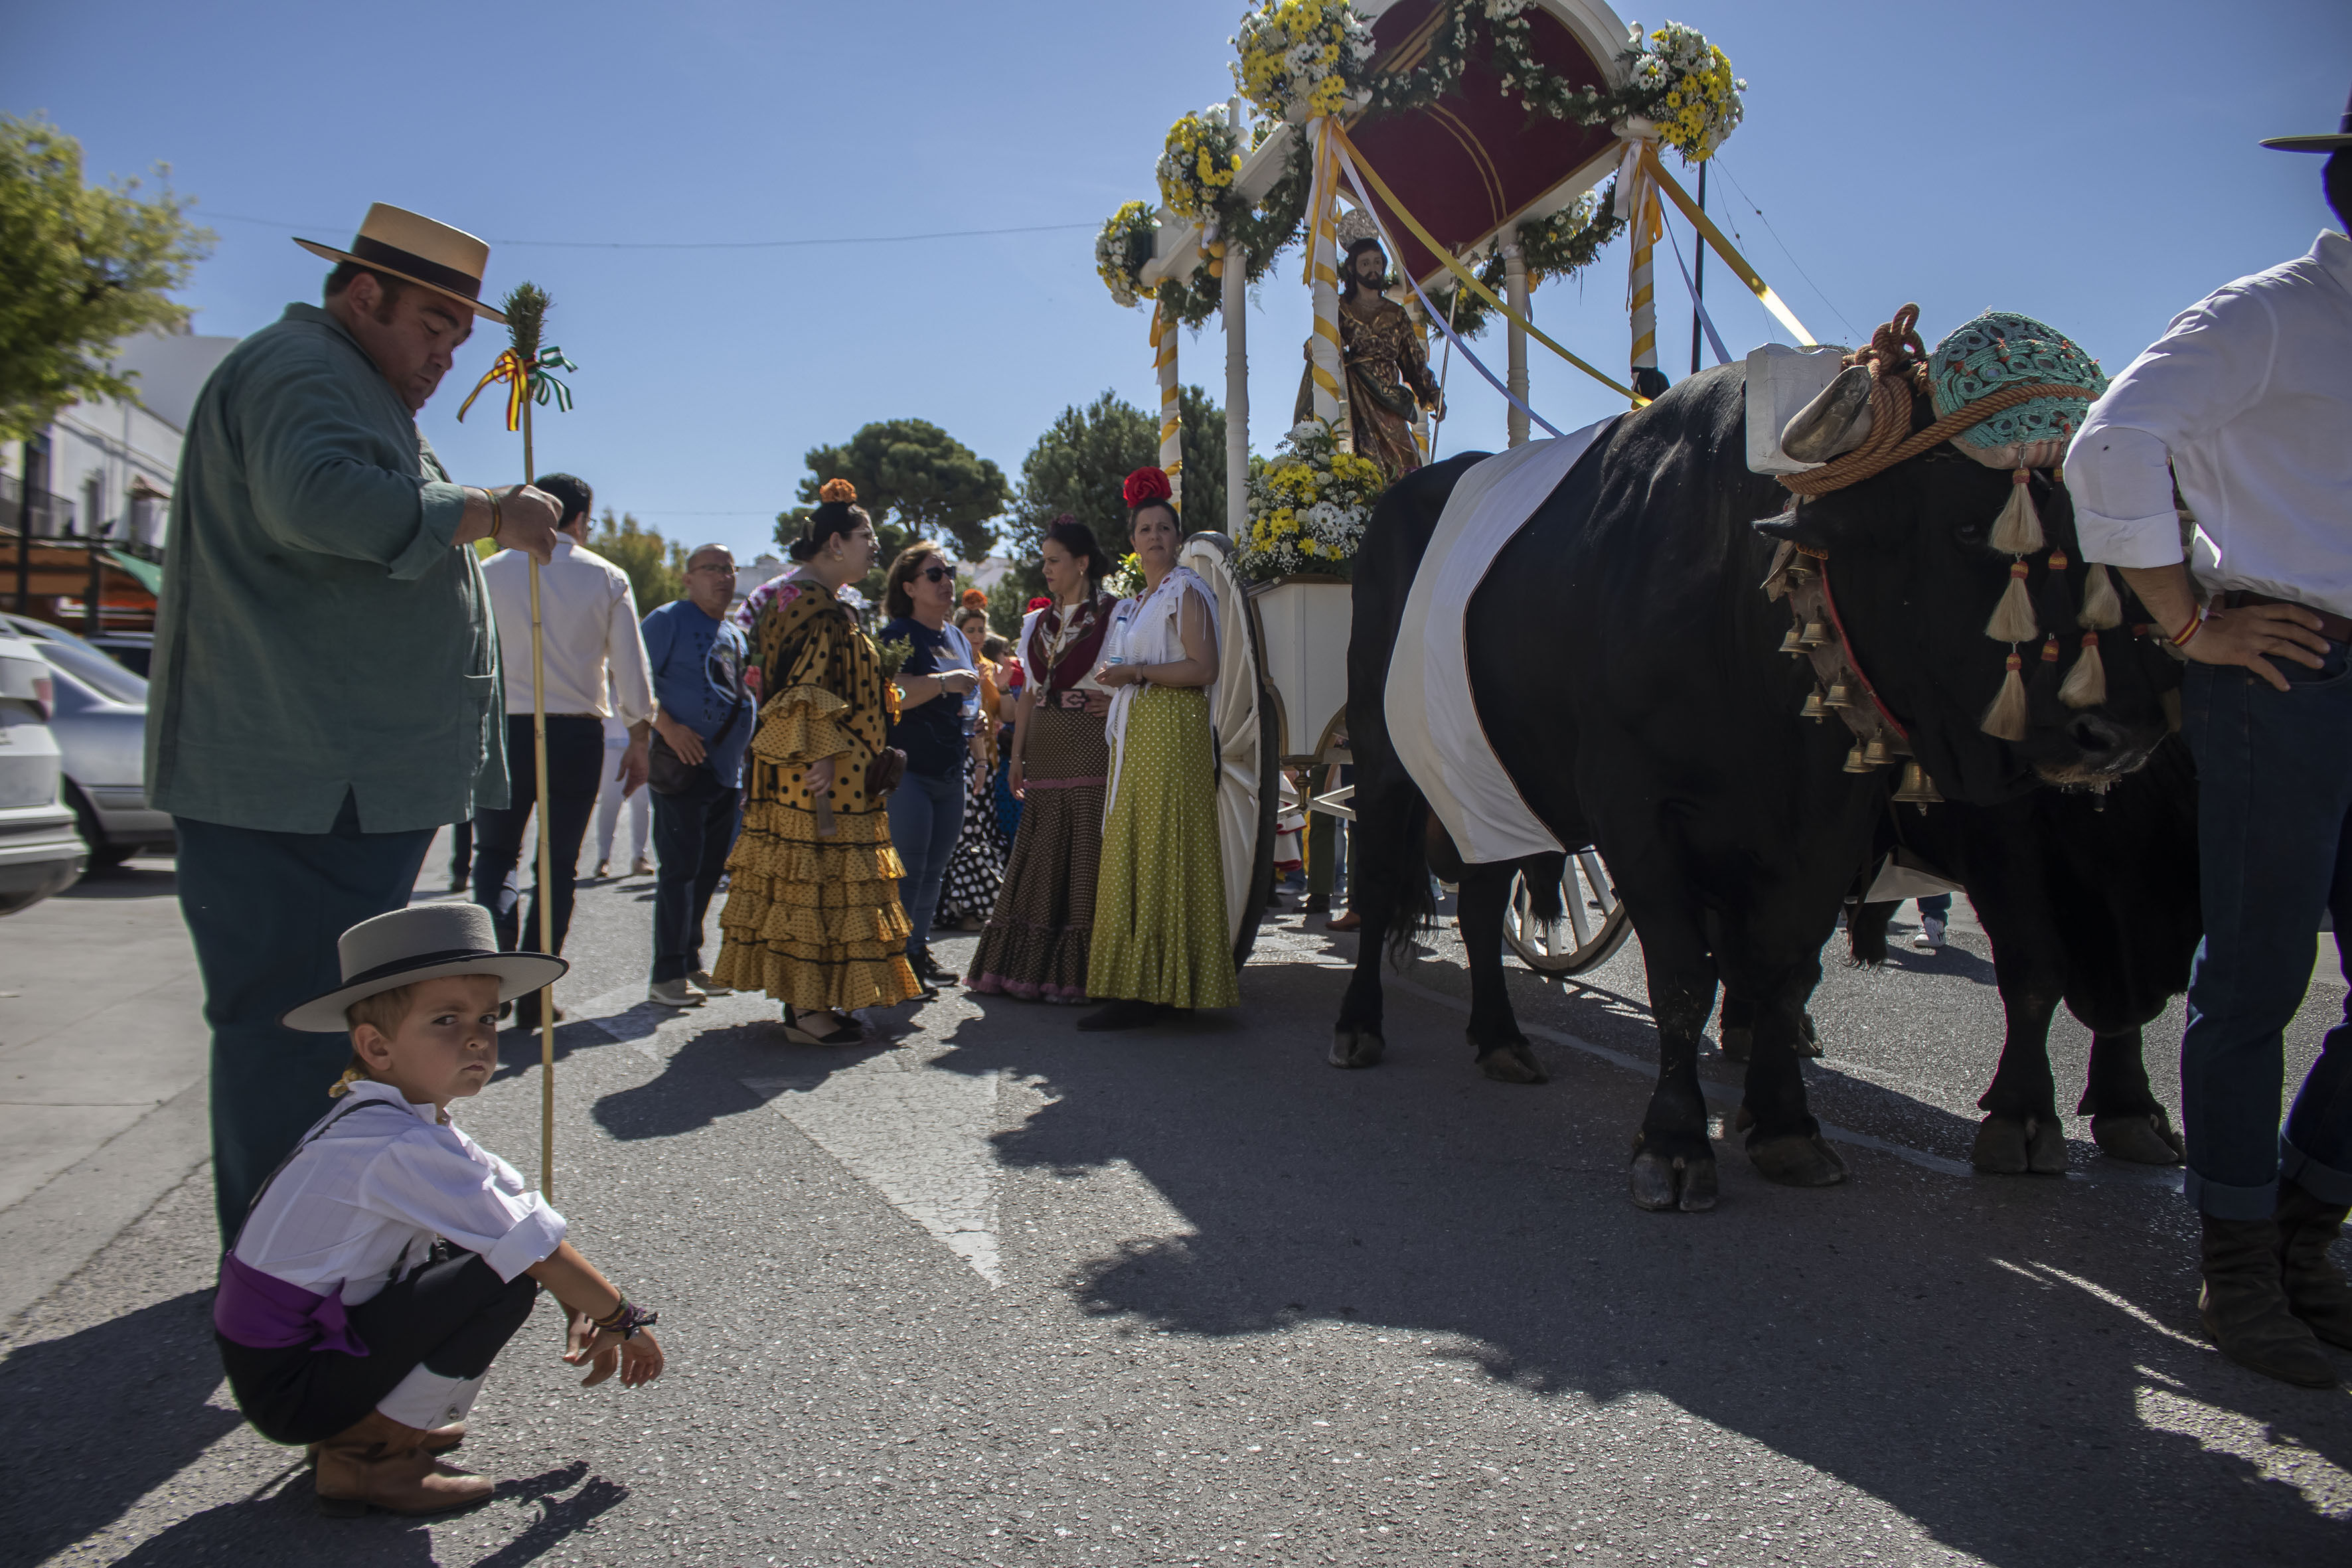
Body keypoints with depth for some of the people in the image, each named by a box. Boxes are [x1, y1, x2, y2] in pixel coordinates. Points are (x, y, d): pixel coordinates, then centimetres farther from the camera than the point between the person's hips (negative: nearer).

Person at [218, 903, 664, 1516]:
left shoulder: (384, 1120, 5)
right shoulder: (403, 1149, -25)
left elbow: (518, 1207, 9)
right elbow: (542, 1252, -20)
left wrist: (584, 1314, 5)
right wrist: (623, 1320, -6)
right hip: (293, 1390, -9)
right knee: (505, 1280, -19)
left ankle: (363, 1426, 14)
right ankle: (367, 1459, -6)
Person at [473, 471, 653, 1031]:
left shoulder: (489, 574, 2)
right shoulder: (607, 578, 3)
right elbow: (632, 669, 2)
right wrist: (639, 740, 11)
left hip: (506, 728, 0)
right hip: (578, 732, 1)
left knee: (496, 853, 13)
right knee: (559, 862, 8)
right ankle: (534, 995, 9)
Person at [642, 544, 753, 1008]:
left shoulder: (736, 635, 20)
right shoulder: (668, 620, -3)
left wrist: (751, 687, 10)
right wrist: (667, 727, -23)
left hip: (729, 772, 8)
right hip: (682, 766, -8)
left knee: (709, 869, 11)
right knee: (680, 868, -8)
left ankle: (692, 964, 20)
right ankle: (668, 977, -5)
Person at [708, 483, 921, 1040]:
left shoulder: (794, 597, 17)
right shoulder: (818, 607, -15)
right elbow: (809, 694, -22)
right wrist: (823, 765, -25)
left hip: (800, 768, 11)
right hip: (826, 768, -11)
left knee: (805, 879, 12)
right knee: (818, 877, -7)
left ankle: (804, 999, 19)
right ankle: (807, 1011, -2)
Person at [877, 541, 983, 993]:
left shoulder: (958, 639, 18)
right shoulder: (898, 634, -7)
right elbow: (890, 696, -21)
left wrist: (977, 720, 11)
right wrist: (944, 683, -26)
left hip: (950, 774, 8)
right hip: (908, 769, -8)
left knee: (935, 870, 12)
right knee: (907, 870, -8)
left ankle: (919, 949, 21)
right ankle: (897, 959, -2)